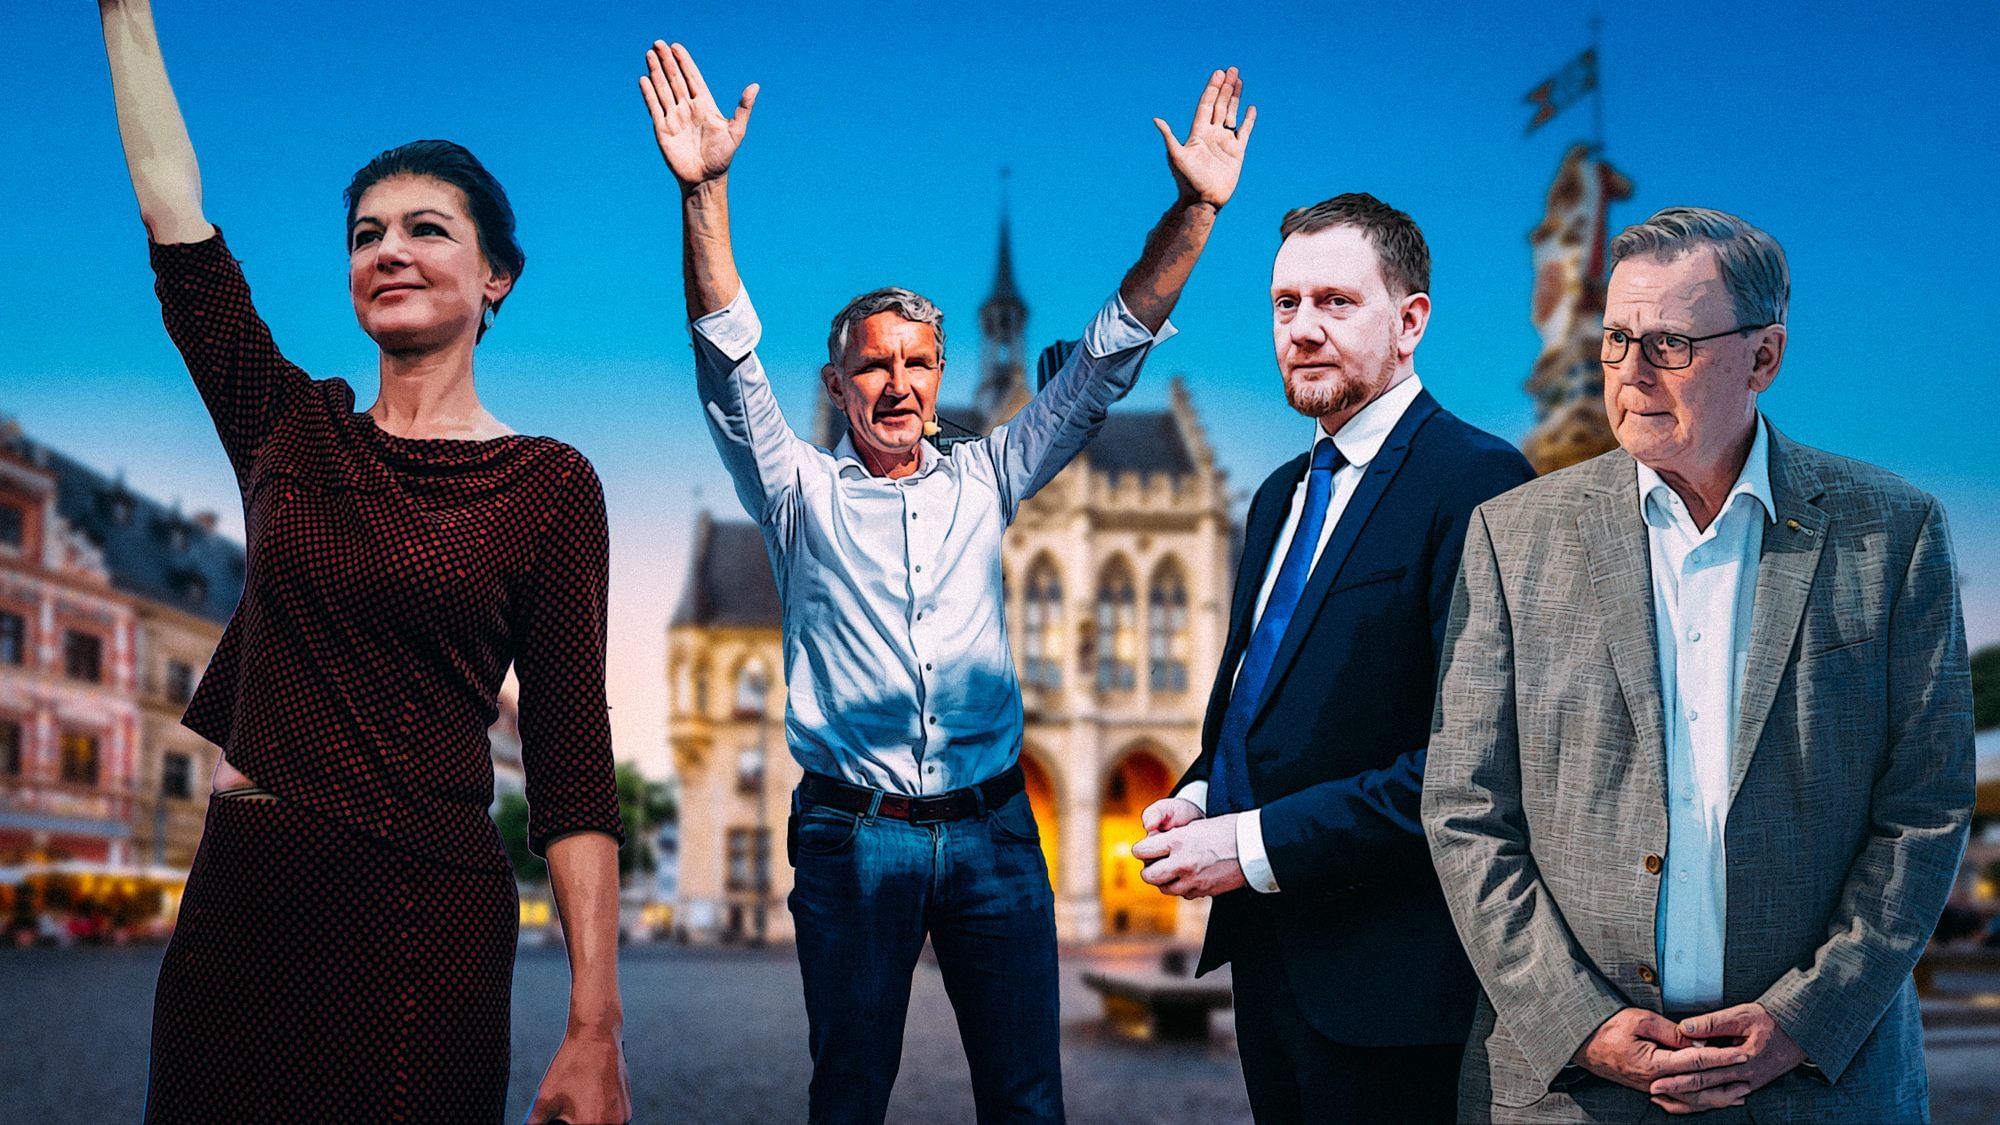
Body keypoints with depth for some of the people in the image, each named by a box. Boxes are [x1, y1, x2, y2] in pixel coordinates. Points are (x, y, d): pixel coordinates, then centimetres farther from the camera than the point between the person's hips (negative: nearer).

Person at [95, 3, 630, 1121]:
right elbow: (175, 211, 9)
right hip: (240, 904, 4)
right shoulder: (291, 431, 10)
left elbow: (573, 771, -7)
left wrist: (596, 1029, -14)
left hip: (422, 921, -4)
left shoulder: (549, 483, -2)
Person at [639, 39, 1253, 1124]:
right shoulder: (799, 492, 3)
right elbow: (729, 367, -11)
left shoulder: (983, 481, 10)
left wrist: (1193, 209, -4)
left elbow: (1104, 363, 6)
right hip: (853, 836, -2)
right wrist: (704, 191, -25)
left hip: (992, 828, 2)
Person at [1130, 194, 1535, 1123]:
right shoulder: (1282, 494, 14)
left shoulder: (1476, 480, -14)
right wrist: (1199, 798, 3)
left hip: (1384, 969, -8)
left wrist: (1261, 845, -20)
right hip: (1264, 945, 8)